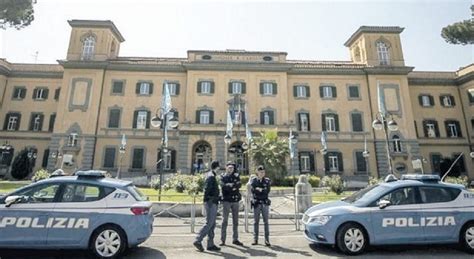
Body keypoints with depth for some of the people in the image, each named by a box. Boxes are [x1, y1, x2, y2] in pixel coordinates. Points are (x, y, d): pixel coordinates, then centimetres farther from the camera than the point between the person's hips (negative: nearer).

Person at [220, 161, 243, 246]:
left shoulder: (236, 176, 10)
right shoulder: (223, 176, 1)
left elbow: (239, 185, -6)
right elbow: (223, 186, -15)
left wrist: (230, 185, -16)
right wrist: (234, 186, -12)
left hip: (235, 200, 4)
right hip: (226, 200, -3)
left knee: (235, 220, 10)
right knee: (225, 220, -2)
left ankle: (235, 239, 20)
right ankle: (222, 240, 8)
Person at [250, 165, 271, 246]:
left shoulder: (267, 180, 6)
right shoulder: (254, 180, 4)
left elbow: (268, 190, -6)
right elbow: (253, 190, -8)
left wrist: (259, 189, -11)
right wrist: (263, 191, -14)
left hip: (265, 203, 1)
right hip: (256, 203, 0)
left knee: (266, 221, 2)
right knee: (256, 221, 5)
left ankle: (267, 239, 8)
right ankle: (255, 239, 14)